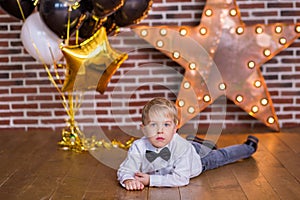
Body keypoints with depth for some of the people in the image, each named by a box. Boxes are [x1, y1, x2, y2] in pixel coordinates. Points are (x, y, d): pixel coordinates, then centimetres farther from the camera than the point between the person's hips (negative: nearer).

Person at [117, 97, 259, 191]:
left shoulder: (181, 146, -46)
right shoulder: (138, 147, -39)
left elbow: (181, 179, -48)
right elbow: (124, 170, -35)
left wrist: (151, 180, -52)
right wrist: (128, 180, -58)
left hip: (197, 157, -2)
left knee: (221, 156, 23)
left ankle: (249, 146, 50)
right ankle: (192, 140, 66)